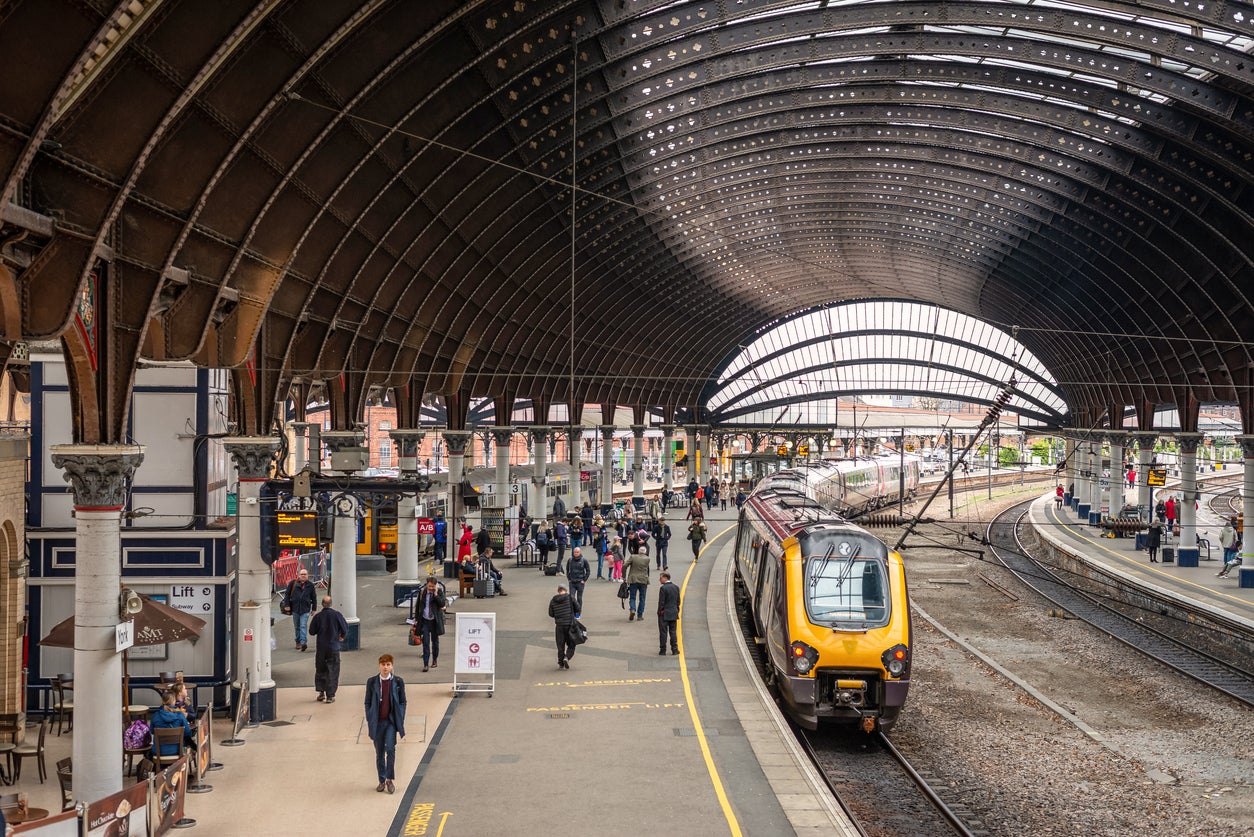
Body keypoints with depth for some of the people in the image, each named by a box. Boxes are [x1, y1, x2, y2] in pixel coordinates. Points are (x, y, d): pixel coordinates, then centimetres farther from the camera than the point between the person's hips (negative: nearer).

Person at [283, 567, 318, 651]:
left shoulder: (310, 586, 5)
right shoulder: (293, 583, 2)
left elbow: (314, 598, 12)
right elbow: (287, 594, 5)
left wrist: (313, 609, 10)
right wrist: (287, 605, -2)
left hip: (305, 610, -1)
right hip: (295, 608, 1)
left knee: (303, 626, -11)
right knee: (297, 627, 10)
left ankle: (303, 642, -17)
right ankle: (298, 642, 21)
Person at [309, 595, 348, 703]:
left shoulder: (318, 616, -6)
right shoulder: (337, 615, -9)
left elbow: (312, 631, -1)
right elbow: (345, 629, -7)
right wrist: (342, 637, 12)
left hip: (321, 647, 1)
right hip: (334, 647, -1)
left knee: (320, 670, 17)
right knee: (332, 671, 5)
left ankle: (321, 692, 18)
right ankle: (330, 696, 3)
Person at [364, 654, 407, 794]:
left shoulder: (398, 682, 1)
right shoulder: (372, 682, 2)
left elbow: (402, 702, 5)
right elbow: (368, 702, 6)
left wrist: (400, 721, -2)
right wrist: (369, 720, -1)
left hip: (391, 721, -1)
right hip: (377, 722, 1)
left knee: (390, 748, -16)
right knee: (379, 753, 7)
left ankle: (390, 779, -3)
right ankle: (382, 781, 19)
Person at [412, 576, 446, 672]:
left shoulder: (439, 592, -4)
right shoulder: (422, 592, 0)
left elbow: (442, 604, -15)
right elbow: (417, 606, 9)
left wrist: (436, 594, -21)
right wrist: (416, 618, 8)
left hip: (435, 620, 0)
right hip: (424, 620, 0)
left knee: (435, 641, 13)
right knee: (425, 642, -7)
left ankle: (435, 660, 29)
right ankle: (425, 664, -9)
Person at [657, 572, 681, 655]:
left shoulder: (663, 588, -15)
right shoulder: (676, 587, 5)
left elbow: (661, 602, -15)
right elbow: (678, 601, 8)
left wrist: (660, 611, -4)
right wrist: (677, 610, 15)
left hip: (664, 614, -5)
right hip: (674, 614, 5)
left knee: (663, 632, 2)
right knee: (673, 632, 10)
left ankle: (663, 650, 5)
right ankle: (675, 649, 10)